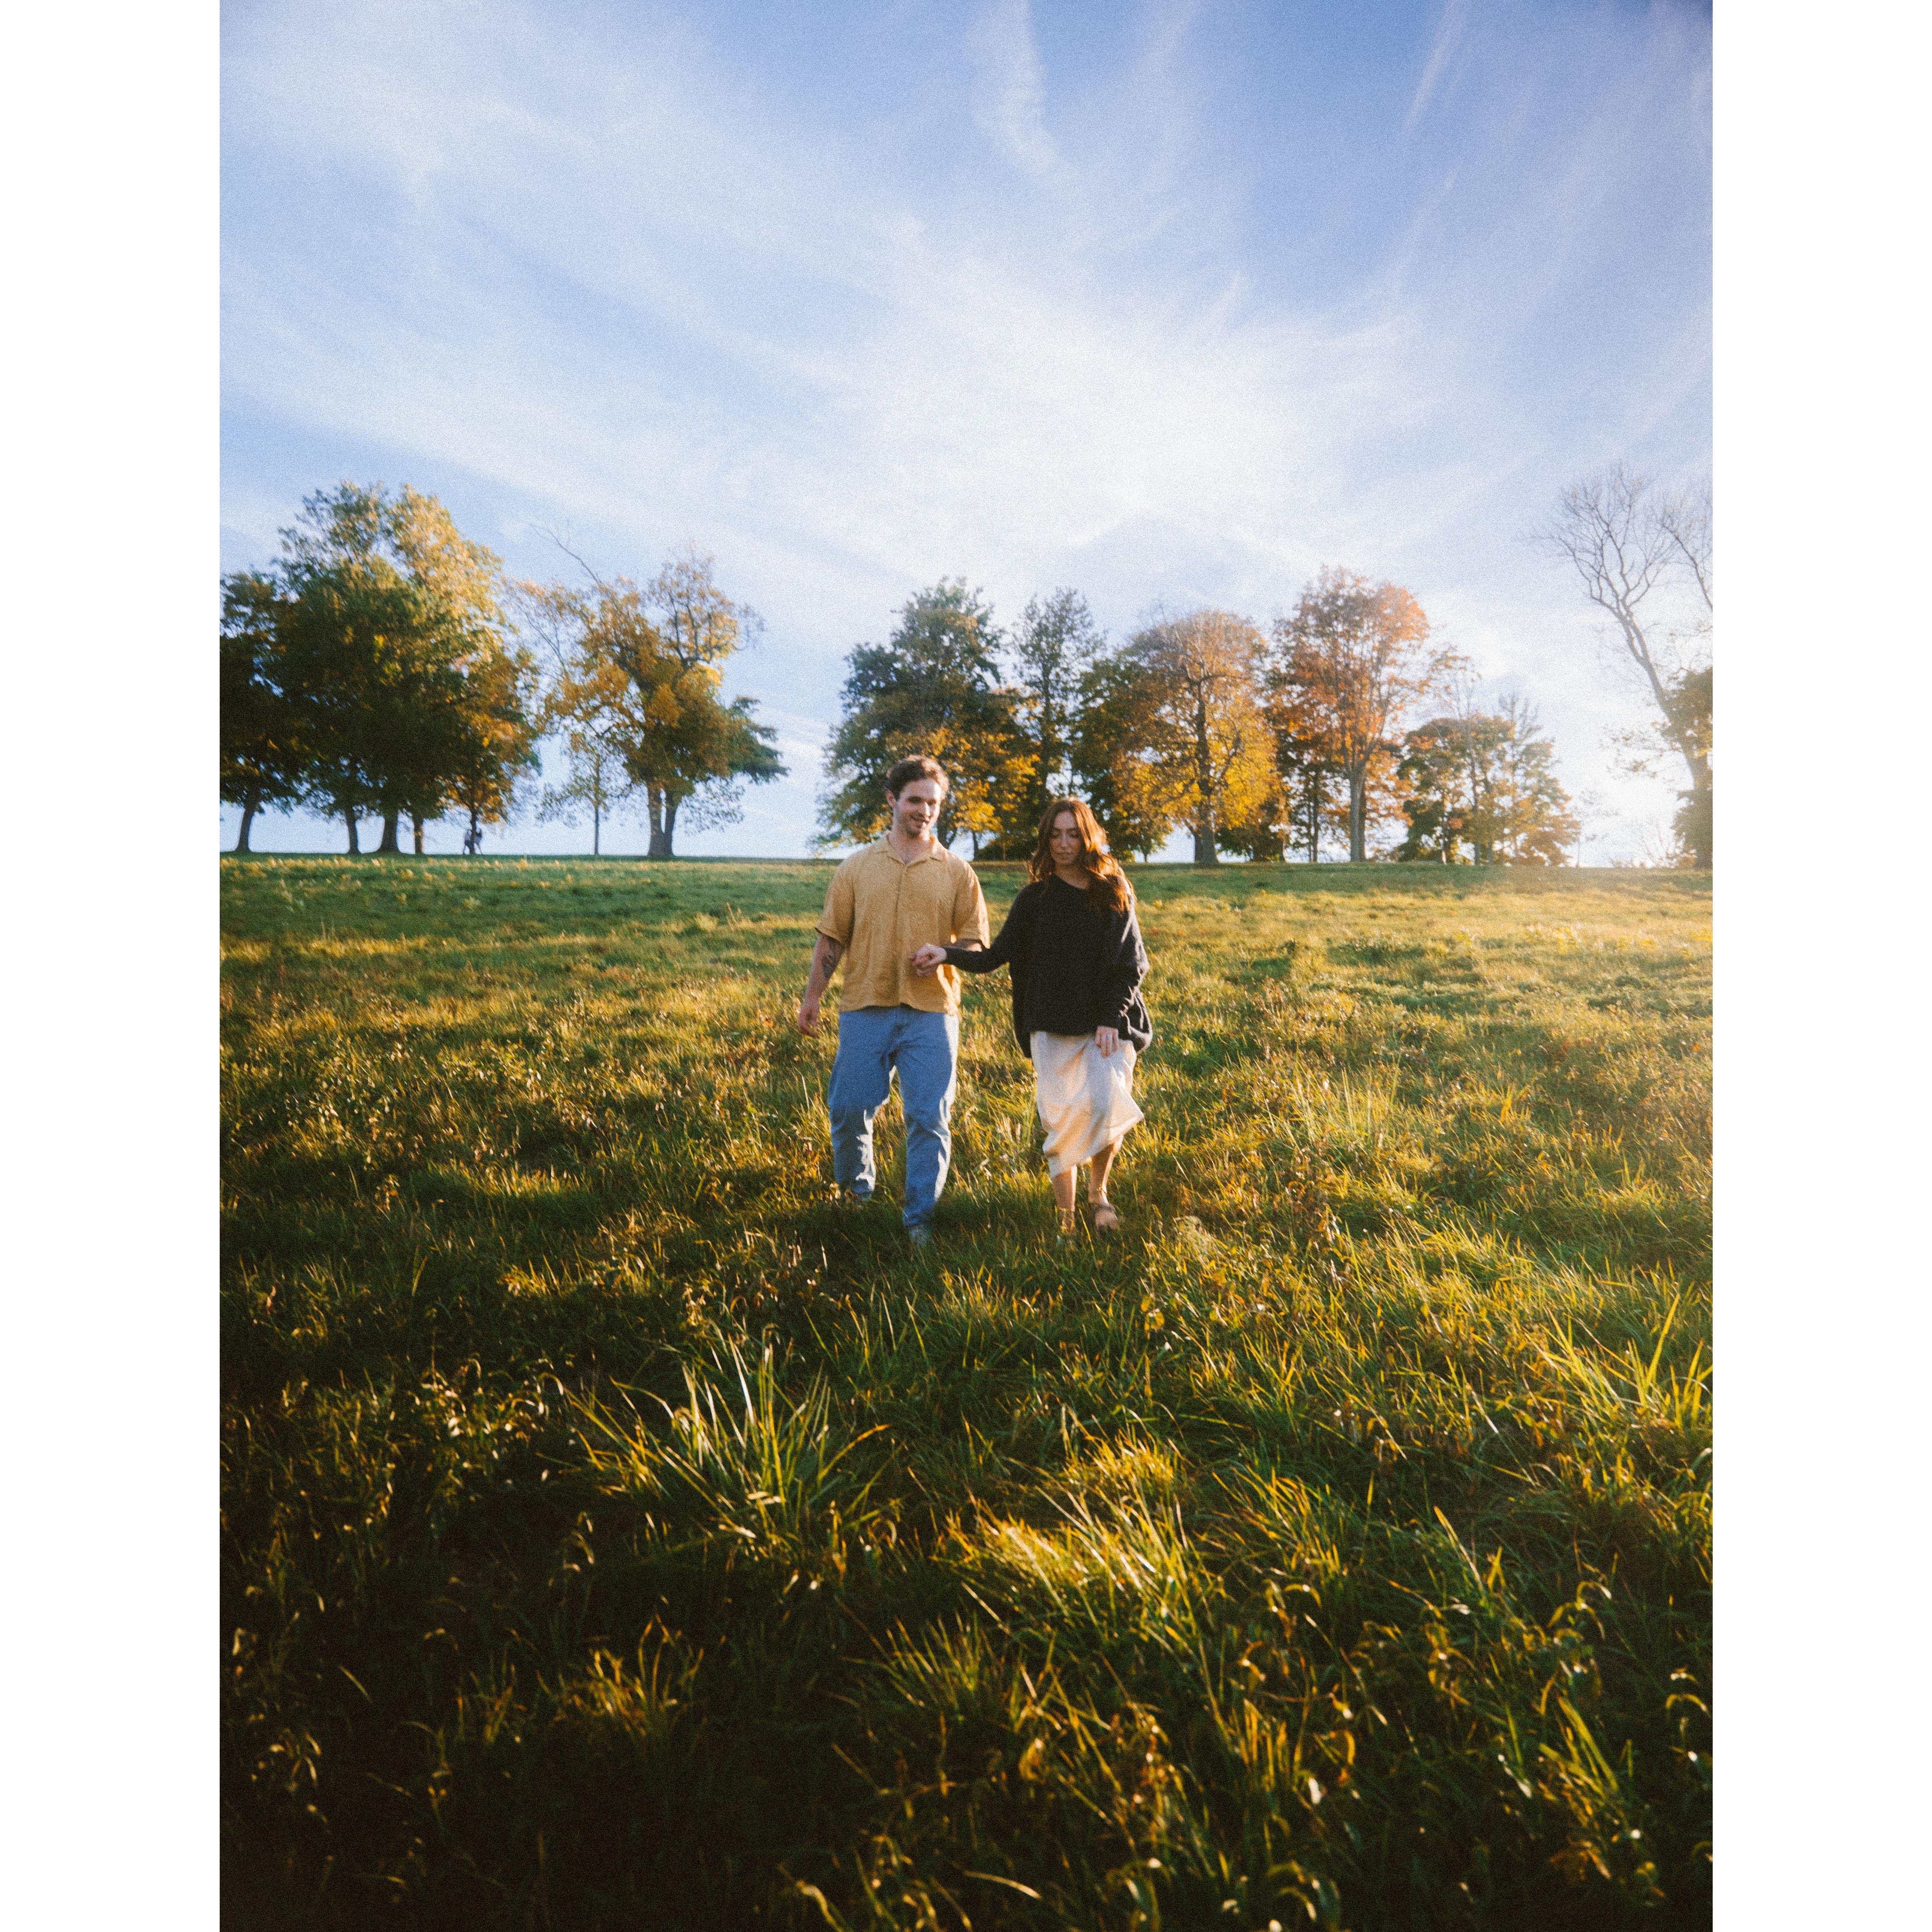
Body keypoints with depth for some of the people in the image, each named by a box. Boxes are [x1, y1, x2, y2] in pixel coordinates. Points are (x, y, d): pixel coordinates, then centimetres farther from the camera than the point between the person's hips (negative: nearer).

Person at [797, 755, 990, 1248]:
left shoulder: (957, 872, 8)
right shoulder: (858, 867, 10)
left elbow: (976, 944, 7)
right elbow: (831, 938, 12)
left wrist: (943, 955, -14)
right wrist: (812, 996, 9)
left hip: (931, 1011, -1)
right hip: (866, 1008, 1)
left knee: (929, 1118, -1)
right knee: (849, 1107, 4)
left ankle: (920, 1217, 12)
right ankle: (855, 1190, 32)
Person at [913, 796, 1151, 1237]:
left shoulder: (1113, 893, 5)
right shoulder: (1035, 898, 7)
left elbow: (1133, 962, 4)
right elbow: (996, 956, 4)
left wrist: (1112, 1019, -7)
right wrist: (948, 954, -11)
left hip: (1107, 1025, -1)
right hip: (1053, 1027, 1)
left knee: (1106, 1109, -16)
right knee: (1060, 1119, 1)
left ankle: (1098, 1193, 11)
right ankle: (1066, 1220, 13)